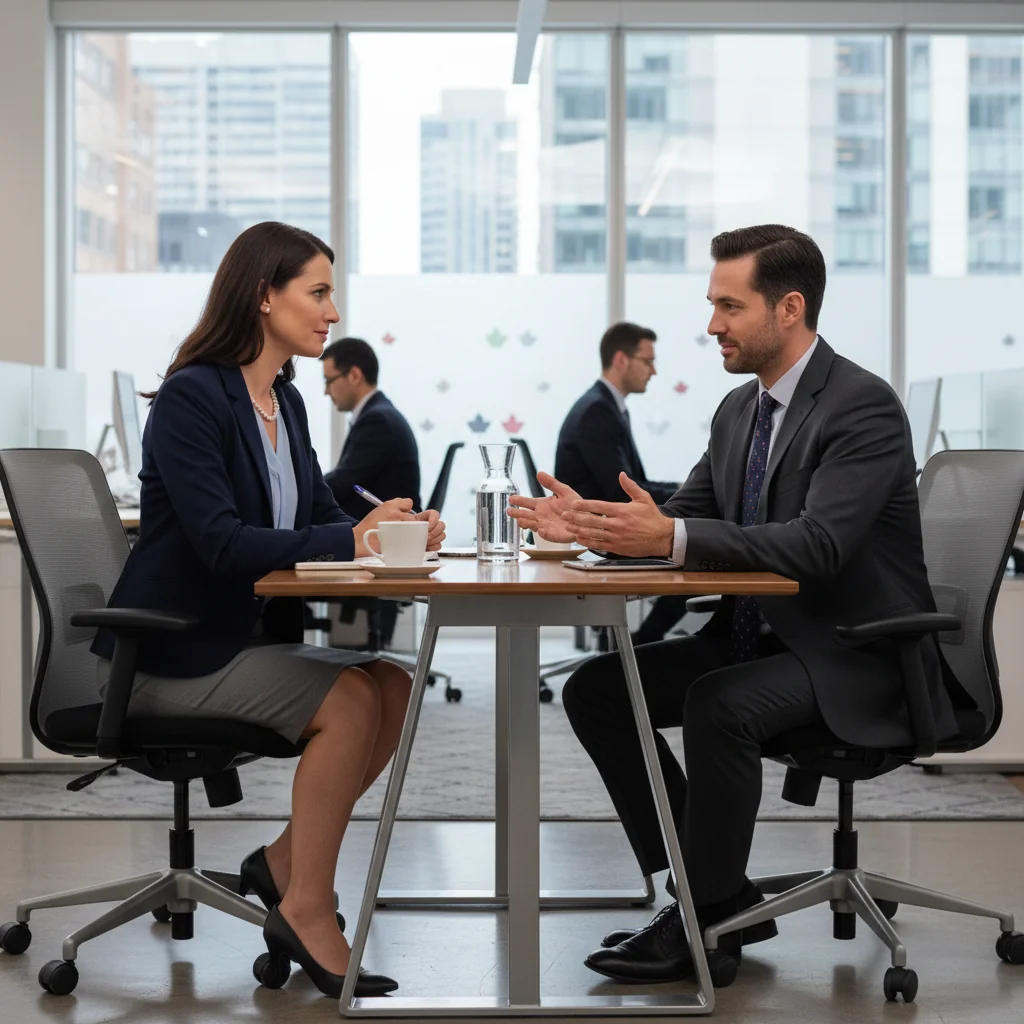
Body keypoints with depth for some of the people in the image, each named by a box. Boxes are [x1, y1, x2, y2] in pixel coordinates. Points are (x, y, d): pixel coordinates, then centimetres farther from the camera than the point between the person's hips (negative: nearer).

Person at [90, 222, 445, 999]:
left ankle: (287, 862, 2)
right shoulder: (191, 396, -15)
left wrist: (387, 528, -14)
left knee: (396, 687, -10)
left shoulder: (286, 401, 11)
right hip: (171, 651, -8)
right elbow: (219, 542, -24)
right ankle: (306, 911, -12)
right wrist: (348, 539, -30)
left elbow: (320, 516, 8)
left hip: (251, 637, 8)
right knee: (350, 700, -23)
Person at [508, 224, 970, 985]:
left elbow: (817, 544, -30)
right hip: (757, 637, 9)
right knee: (596, 689, -5)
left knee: (719, 703, -34)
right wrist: (592, 523, -10)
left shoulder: (864, 406, -17)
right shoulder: (739, 410, 9)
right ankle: (713, 891, 2)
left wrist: (672, 537, -39)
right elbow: (681, 520, 11)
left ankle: (706, 918, -14)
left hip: (855, 655, -8)